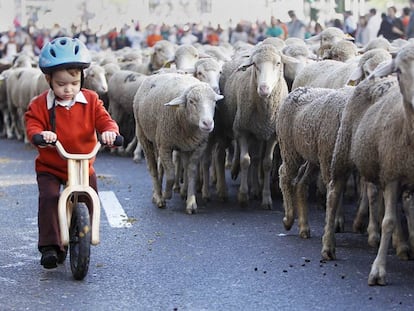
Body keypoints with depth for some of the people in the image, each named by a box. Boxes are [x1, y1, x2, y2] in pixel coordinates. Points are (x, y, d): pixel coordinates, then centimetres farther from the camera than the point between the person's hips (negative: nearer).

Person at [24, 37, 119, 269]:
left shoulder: (91, 100, -3)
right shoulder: (40, 105, -9)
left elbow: (104, 119, -8)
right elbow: (32, 126, -14)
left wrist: (110, 131, -32)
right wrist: (40, 134, -39)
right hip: (50, 167, -2)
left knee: (88, 202, 3)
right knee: (49, 197, -24)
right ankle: (50, 246, -19)